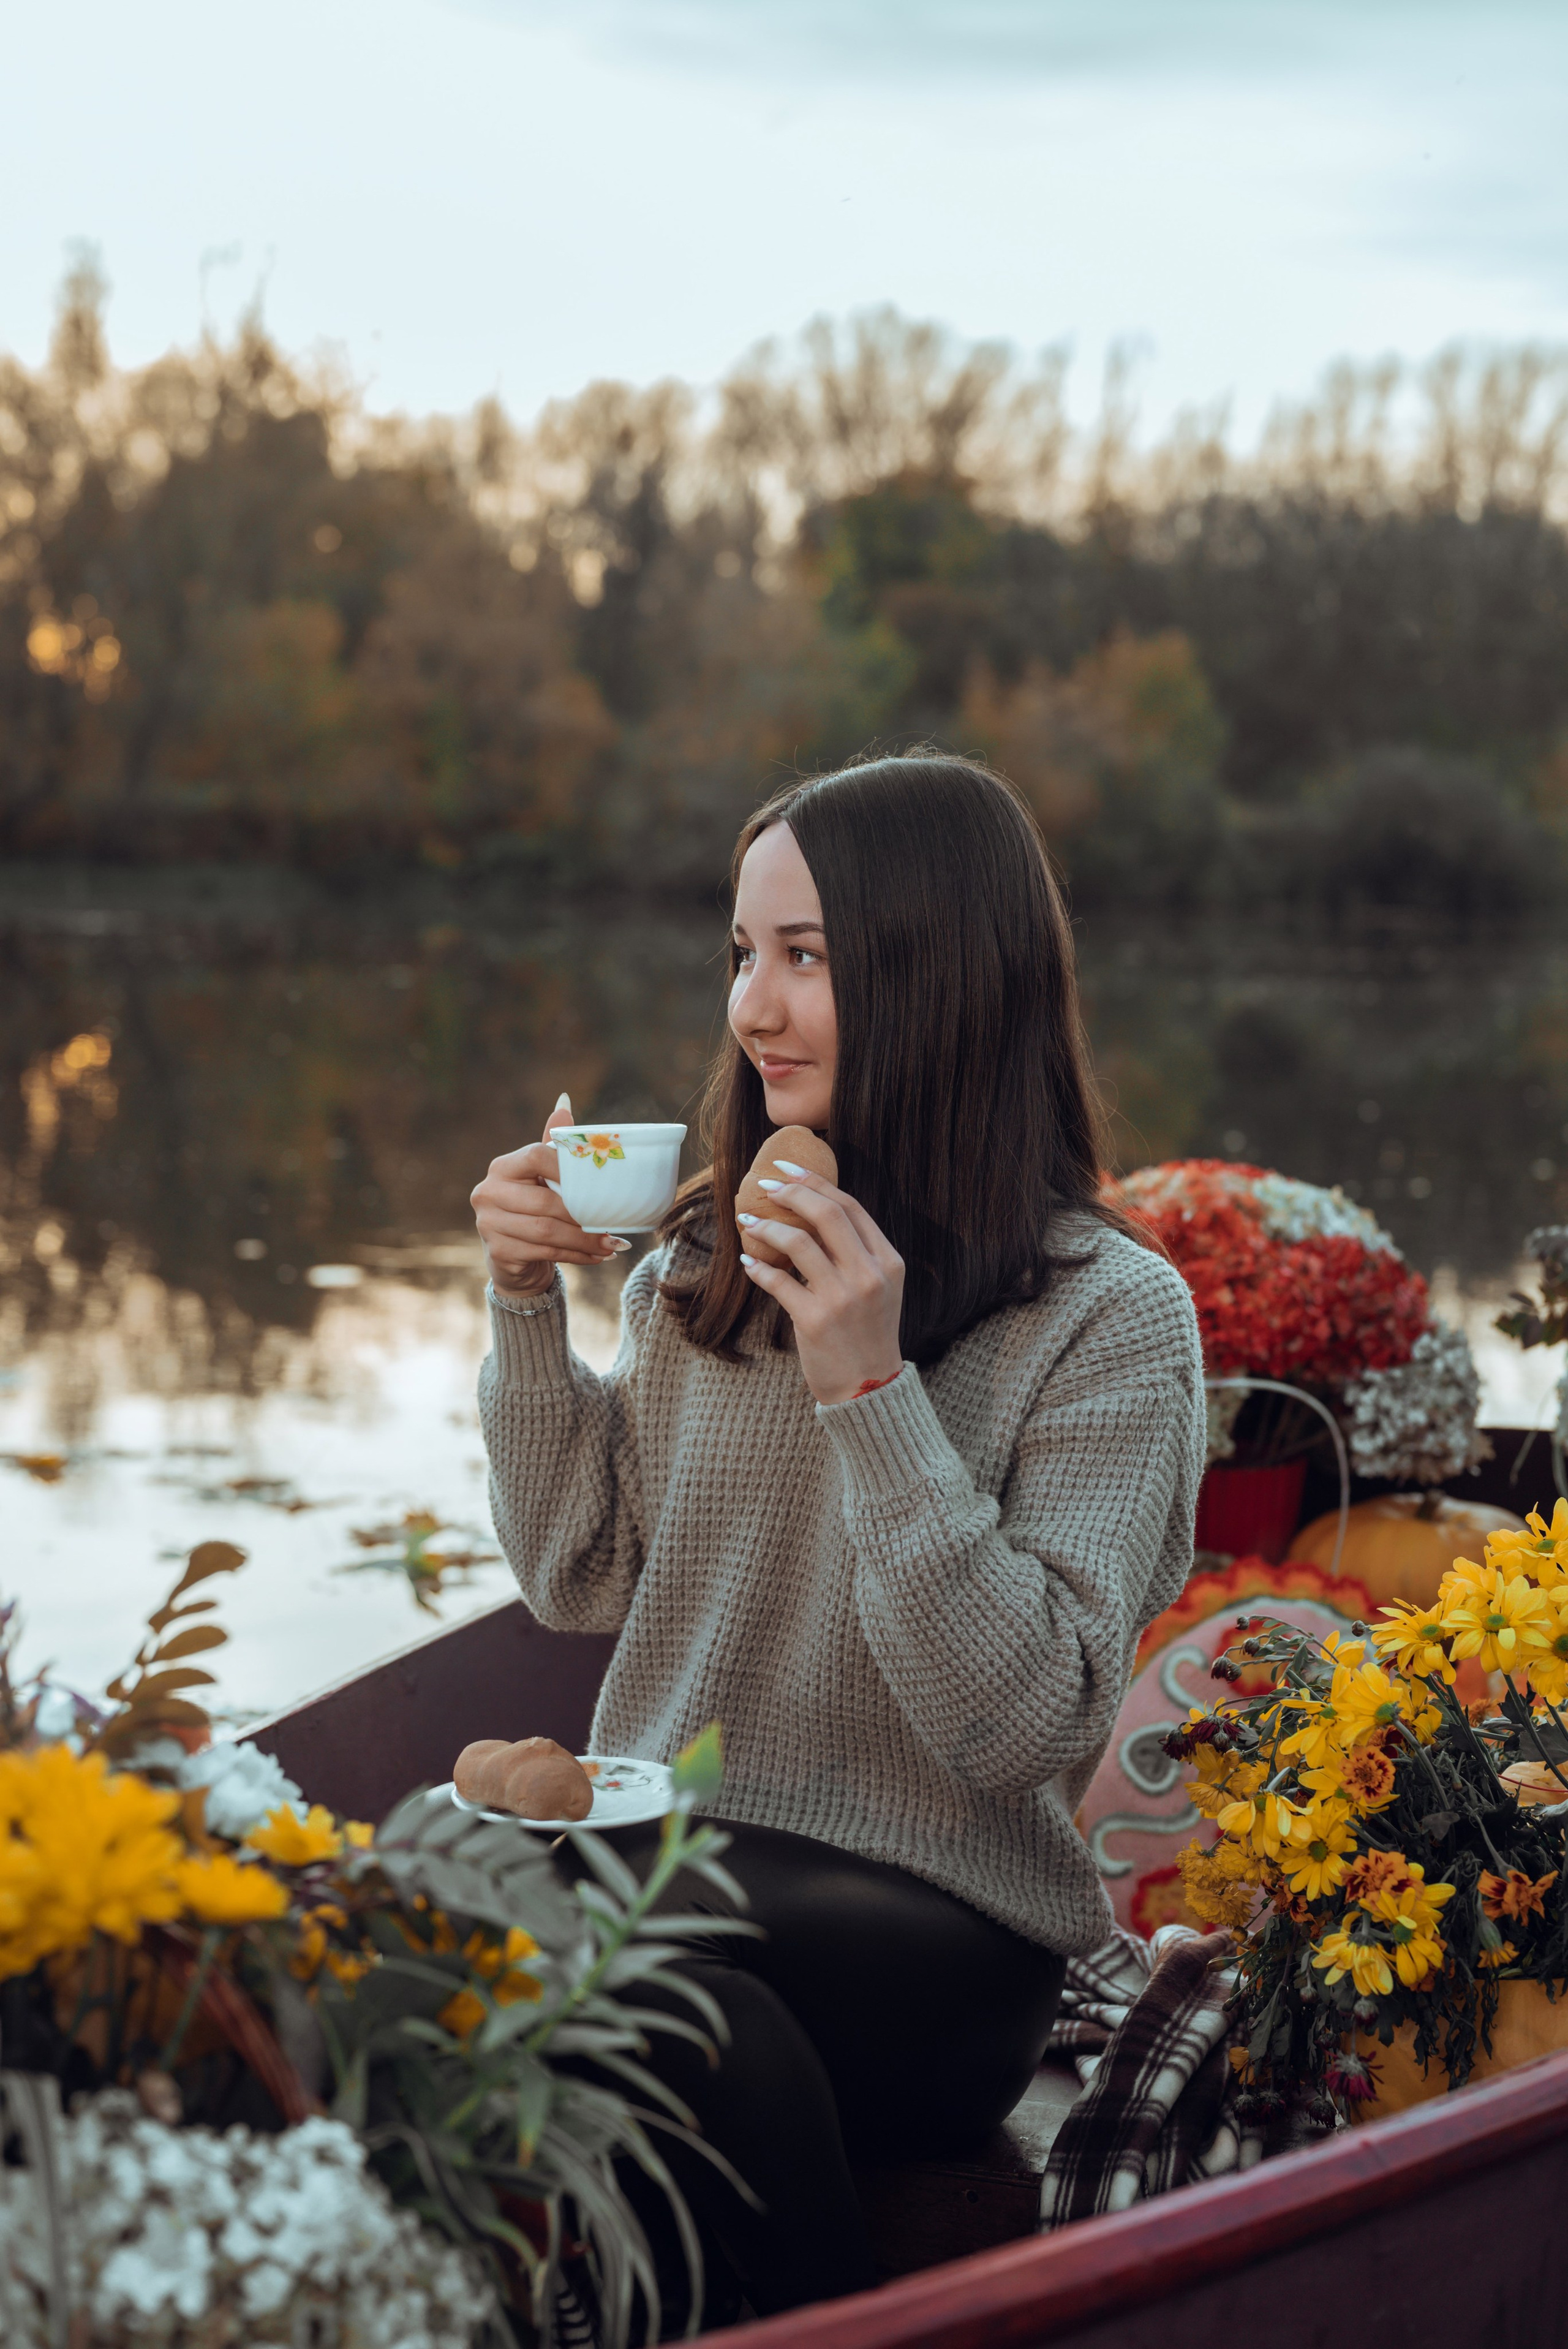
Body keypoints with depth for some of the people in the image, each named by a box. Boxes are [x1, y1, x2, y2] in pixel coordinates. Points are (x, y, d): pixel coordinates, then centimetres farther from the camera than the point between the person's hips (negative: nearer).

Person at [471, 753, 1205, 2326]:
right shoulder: (706, 1257, 9)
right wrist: (529, 1311, 2)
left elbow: (1023, 1724, -14)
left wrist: (871, 1390, -21)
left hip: (934, 1922, -4)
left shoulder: (1110, 1315, -7)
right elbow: (582, 1578, 14)